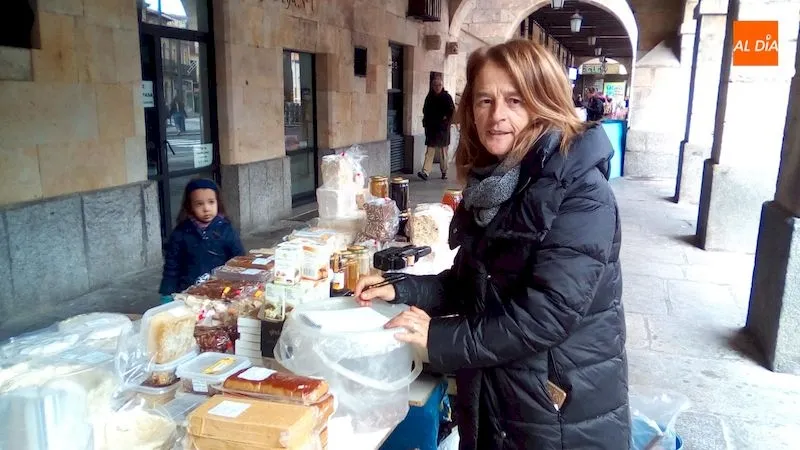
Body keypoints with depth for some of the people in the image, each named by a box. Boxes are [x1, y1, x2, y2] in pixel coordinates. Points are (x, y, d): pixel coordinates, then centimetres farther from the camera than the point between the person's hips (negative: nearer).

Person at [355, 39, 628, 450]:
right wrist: (400, 290, -1)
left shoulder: (583, 194, -20)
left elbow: (547, 315, -26)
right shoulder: (490, 185, 2)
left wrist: (441, 339, -21)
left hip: (564, 414, -6)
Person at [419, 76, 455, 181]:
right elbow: (425, 110, 19)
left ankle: (444, 172, 17)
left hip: (442, 128, -3)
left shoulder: (446, 97, -2)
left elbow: (451, 110, -6)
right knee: (430, 149, -3)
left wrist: (446, 119, -14)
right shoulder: (429, 97, 10)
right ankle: (425, 172, -11)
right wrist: (426, 121, 7)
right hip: (431, 127, 3)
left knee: (443, 150, 6)